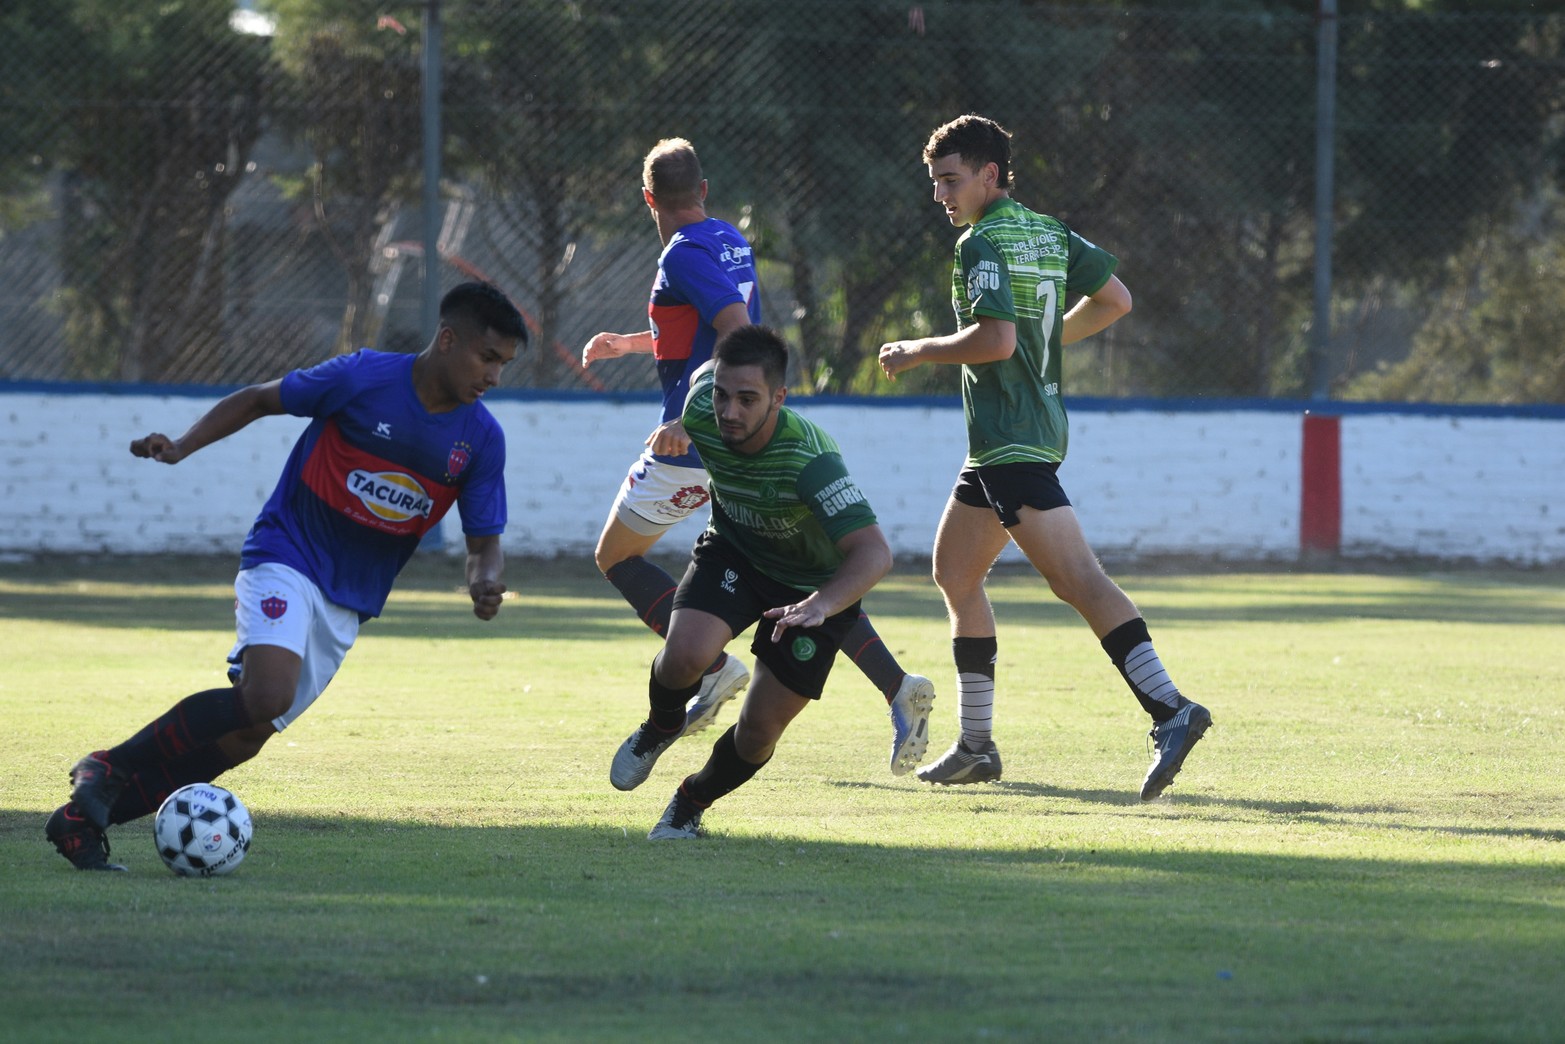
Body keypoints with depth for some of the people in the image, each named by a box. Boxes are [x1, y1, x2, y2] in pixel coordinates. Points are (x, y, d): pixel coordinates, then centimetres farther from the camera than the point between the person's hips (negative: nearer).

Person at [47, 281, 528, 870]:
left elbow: (484, 540, 5)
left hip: (350, 601, 5)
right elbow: (258, 400, 0)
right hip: (286, 557, -5)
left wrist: (484, 580, -18)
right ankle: (109, 770, -15)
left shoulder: (482, 439, -2)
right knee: (266, 695, -30)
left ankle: (87, 814, 4)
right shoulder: (365, 379, -13)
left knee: (242, 739, -3)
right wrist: (181, 447, -11)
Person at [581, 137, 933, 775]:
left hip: (696, 447, -8)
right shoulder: (732, 243, 14)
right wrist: (628, 344, 36)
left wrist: (688, 420, -30)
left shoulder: (685, 254, -13)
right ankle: (898, 687, -14)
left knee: (615, 557, 10)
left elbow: (741, 334, -25)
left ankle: (713, 666, -6)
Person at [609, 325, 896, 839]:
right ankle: (662, 725, 10)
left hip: (815, 584, -3)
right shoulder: (702, 415, -24)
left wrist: (819, 605, -66)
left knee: (759, 732, -6)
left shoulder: (810, 459, -41)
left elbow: (874, 552, -49)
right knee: (685, 654, -27)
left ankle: (693, 801, 27)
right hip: (734, 553, 3)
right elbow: (705, 372, 2)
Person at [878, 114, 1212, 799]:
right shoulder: (1048, 232, 14)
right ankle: (976, 748, 20)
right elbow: (1115, 299, 18)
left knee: (1075, 579, -18)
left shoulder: (982, 243, -12)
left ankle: (1169, 709, -30)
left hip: (1011, 442, -10)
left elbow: (996, 338, -23)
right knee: (956, 573, 17)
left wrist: (918, 352, -10)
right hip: (1035, 427, 10)